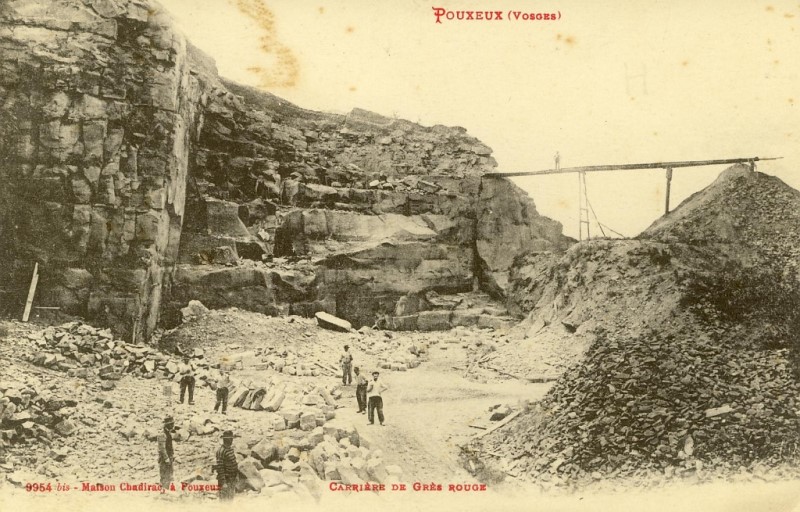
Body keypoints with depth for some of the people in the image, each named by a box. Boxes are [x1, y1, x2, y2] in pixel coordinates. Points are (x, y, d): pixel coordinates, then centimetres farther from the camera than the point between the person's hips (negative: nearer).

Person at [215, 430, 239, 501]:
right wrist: (223, 482, -25)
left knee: (231, 498, 16)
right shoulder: (221, 451, -19)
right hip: (225, 479, -9)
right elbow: (220, 467, -22)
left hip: (232, 479, 9)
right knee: (224, 500, -4)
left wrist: (236, 475, 18)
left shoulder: (231, 449, 9)